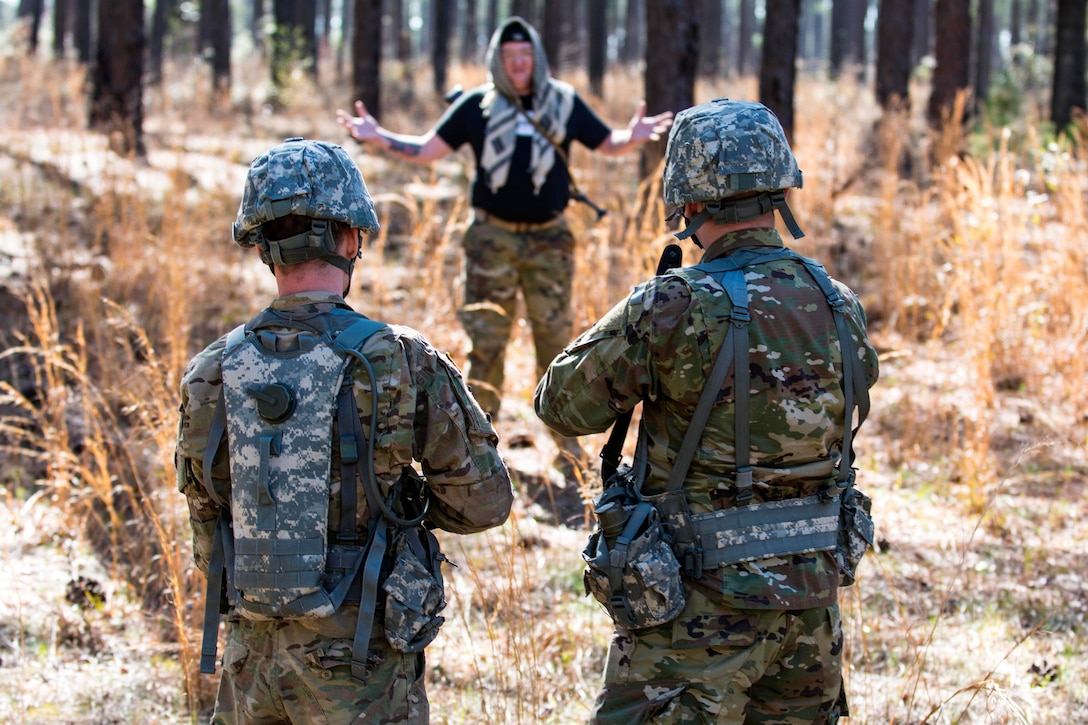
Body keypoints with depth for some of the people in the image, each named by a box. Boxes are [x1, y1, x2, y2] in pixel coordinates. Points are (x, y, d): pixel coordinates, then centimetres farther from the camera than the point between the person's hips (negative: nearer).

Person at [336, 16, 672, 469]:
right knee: (484, 339, 0)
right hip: (493, 237, -1)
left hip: (548, 238, 1)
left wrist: (634, 137, -11)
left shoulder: (564, 103, 4)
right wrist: (379, 138, -11)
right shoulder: (477, 105, 1)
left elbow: (608, 145, 11)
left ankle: (565, 435, 17)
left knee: (556, 336, 5)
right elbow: (426, 150, 3)